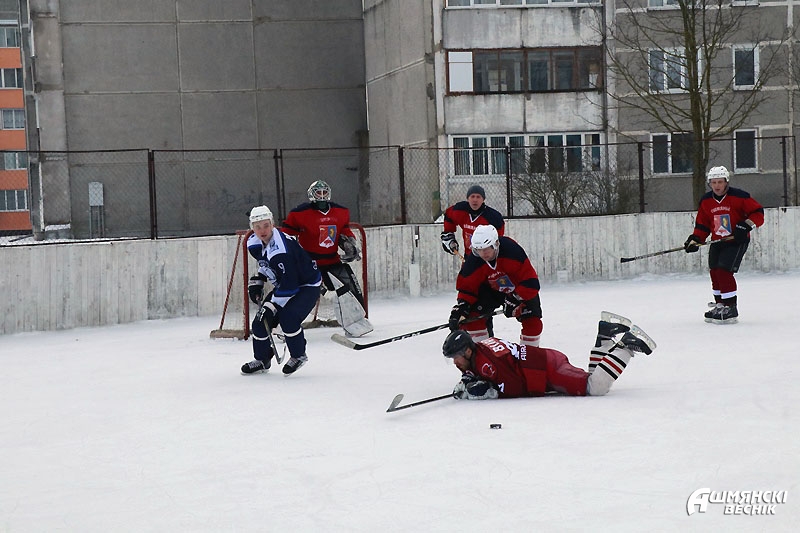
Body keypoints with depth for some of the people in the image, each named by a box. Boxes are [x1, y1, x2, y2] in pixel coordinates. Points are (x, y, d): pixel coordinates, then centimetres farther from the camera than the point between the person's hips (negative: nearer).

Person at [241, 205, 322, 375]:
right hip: (283, 285, 9)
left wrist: (271, 306, -30)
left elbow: (289, 285, -32)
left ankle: (298, 356, -4)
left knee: (287, 317, -28)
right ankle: (262, 360, 20)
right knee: (261, 321, 0)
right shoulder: (254, 244, -7)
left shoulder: (281, 249, -34)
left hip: (307, 285, -8)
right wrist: (256, 282, 5)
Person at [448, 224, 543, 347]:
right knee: (472, 316, -15)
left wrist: (514, 298, -36)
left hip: (520, 289, -2)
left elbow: (530, 281, -34)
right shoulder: (474, 261, -26)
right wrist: (461, 306, -27)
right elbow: (467, 287, -13)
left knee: (532, 322, -14)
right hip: (491, 290, 2)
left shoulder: (513, 251, -37)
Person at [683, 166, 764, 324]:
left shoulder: (739, 196, -13)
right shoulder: (706, 201, 3)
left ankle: (731, 309, -12)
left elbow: (758, 213, -9)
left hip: (737, 241, -6)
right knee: (714, 273, 9)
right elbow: (702, 225, 11)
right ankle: (720, 306, 27)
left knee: (724, 271, -18)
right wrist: (695, 240, -2)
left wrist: (745, 226, -22)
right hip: (717, 243, 7)